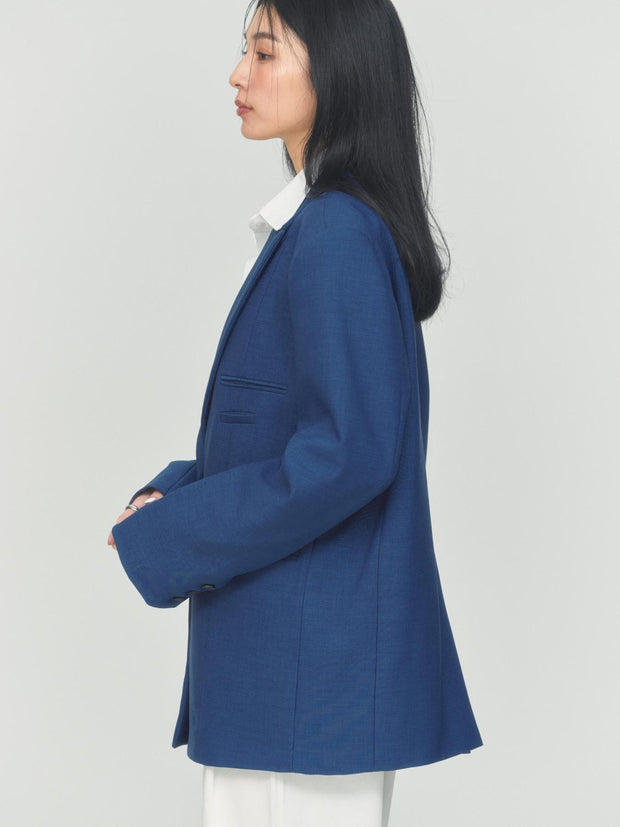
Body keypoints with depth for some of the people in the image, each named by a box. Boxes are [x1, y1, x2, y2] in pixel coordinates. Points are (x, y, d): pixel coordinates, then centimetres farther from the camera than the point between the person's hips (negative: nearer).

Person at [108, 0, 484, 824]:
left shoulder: (337, 234, -17)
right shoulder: (318, 227, 14)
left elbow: (350, 453, -24)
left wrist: (166, 538, -14)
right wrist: (177, 494, 7)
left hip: (316, 649, -10)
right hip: (275, 642, 10)